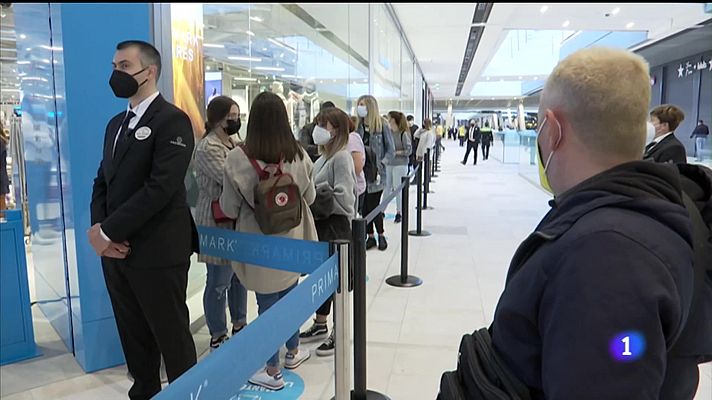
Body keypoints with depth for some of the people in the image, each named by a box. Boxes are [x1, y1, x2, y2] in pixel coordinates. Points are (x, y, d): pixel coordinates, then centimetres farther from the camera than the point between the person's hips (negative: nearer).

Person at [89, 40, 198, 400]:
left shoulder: (172, 121, -10)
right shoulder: (116, 124, 16)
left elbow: (161, 188, -20)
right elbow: (102, 181, 14)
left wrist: (108, 231, -16)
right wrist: (98, 228, -4)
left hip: (156, 253, -8)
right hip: (116, 250, 8)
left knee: (172, 338, 6)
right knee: (133, 337, 18)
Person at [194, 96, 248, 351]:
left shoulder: (233, 143, 13)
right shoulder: (208, 148, -15)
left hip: (238, 221, 9)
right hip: (218, 224, -8)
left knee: (240, 275, 16)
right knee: (219, 281, 1)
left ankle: (239, 325, 31)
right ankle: (217, 337, 16)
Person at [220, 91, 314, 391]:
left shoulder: (238, 158, -18)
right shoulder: (299, 155, -9)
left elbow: (230, 209, -11)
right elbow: (310, 197, 5)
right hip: (291, 241, 4)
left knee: (267, 304, 9)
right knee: (290, 297, 22)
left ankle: (273, 372, 23)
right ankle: (293, 352, 41)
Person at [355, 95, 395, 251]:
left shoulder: (382, 126, -5)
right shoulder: (358, 126, 6)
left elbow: (391, 151, -2)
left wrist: (381, 164, -13)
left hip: (376, 173, -4)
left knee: (373, 205, -3)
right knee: (364, 206, 6)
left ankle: (381, 236, 18)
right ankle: (370, 236, 20)